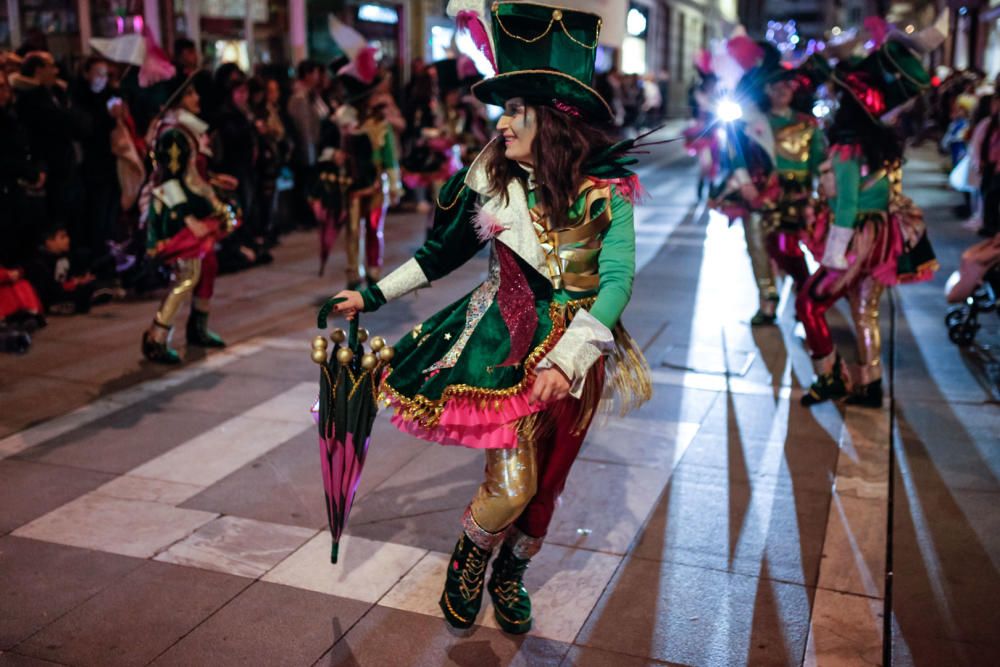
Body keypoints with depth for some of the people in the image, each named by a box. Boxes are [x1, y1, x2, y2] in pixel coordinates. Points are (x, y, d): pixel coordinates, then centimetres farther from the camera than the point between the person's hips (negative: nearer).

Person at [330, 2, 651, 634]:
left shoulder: (606, 191, -12)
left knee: (546, 481, 13)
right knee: (512, 483, -8)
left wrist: (566, 360, -32)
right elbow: (444, 252, 6)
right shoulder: (494, 177, -6)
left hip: (578, 350, 1)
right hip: (511, 342, 0)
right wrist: (373, 294, 6)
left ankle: (510, 577, 39)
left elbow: (617, 279, -21)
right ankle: (467, 564, 24)